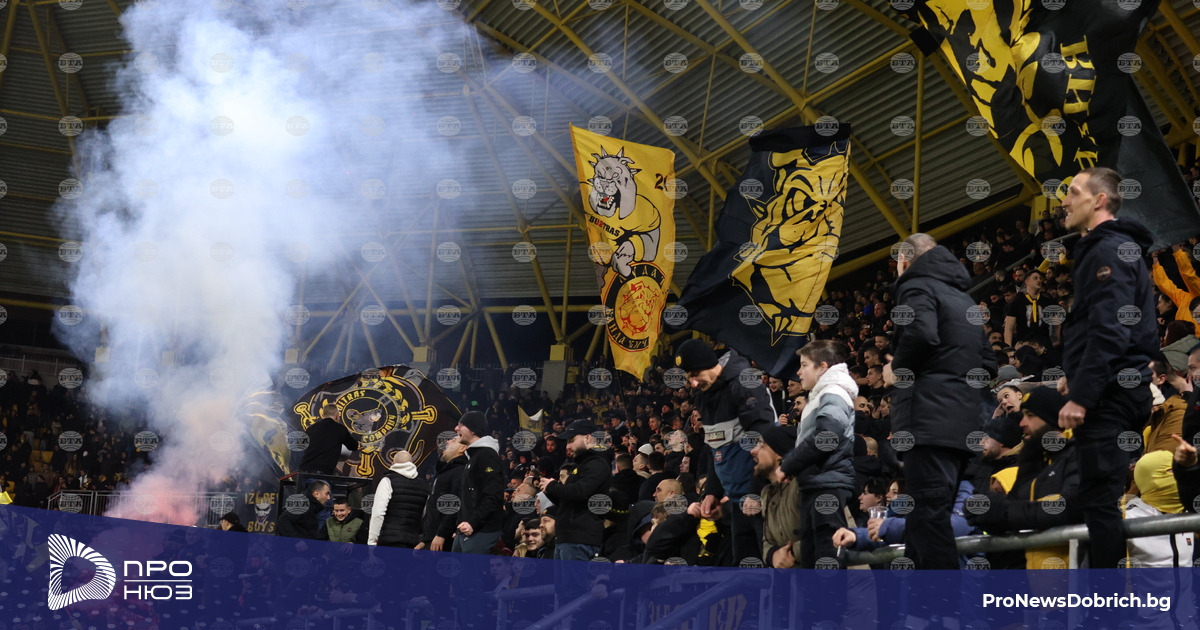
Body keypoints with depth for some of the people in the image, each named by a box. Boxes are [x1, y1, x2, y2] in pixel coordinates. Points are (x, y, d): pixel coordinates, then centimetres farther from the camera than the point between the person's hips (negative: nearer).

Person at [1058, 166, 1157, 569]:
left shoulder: (1110, 250, -12)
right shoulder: (1114, 248, 20)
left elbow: (1109, 332, -21)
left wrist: (1080, 396, -23)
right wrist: (1076, 380, 20)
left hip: (1108, 394, -10)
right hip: (1117, 390, 10)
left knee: (1099, 497, -9)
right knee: (1104, 495, 12)